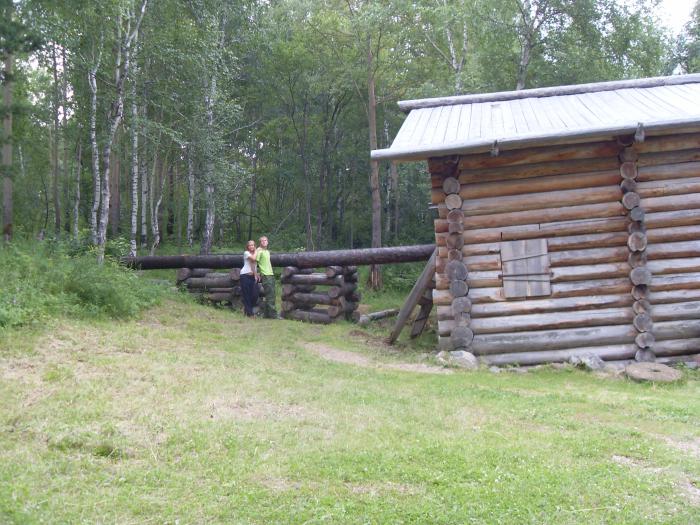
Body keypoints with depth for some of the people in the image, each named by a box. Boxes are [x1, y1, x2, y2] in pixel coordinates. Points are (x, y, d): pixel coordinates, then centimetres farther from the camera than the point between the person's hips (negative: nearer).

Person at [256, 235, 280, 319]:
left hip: (271, 274, 9)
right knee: (270, 295, -11)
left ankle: (267, 313, 14)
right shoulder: (259, 251, -7)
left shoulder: (268, 251, 19)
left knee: (271, 295, 9)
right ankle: (273, 314, -12)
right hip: (265, 275, -9)